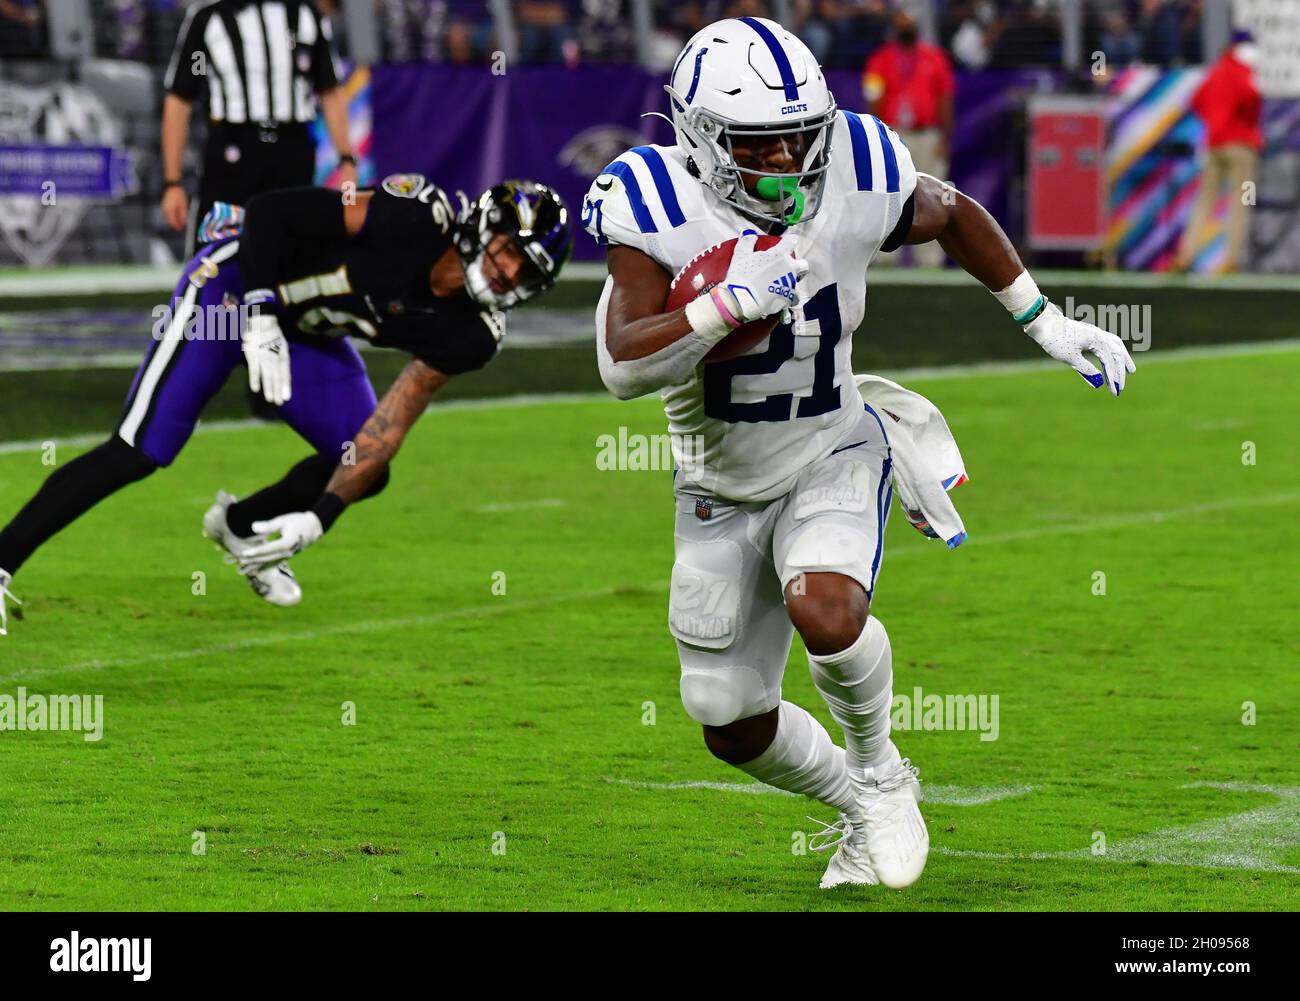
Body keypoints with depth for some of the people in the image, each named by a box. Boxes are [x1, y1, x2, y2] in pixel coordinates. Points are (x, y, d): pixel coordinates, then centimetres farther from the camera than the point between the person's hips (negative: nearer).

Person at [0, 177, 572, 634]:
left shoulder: (469, 336, -12)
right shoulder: (418, 217, -29)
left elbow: (387, 428, -12)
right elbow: (271, 213, -25)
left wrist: (319, 518, -21)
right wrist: (261, 318, -32)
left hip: (308, 335, 7)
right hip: (236, 285, -7)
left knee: (367, 473, -1)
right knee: (138, 453, -14)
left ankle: (242, 526, 26)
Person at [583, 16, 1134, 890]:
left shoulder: (856, 177, -17)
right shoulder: (657, 205, -23)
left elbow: (954, 214, 6)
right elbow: (624, 367, -31)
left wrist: (1050, 327, 7)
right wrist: (728, 303, -43)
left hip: (832, 457, -1)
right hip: (721, 490, 1)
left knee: (826, 613, -32)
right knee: (733, 724, 5)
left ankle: (877, 770, -1)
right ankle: (858, 805, 36)